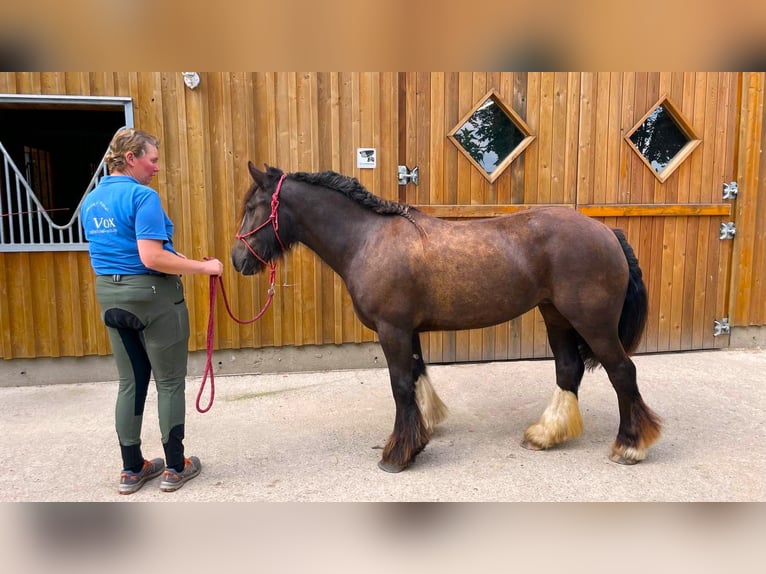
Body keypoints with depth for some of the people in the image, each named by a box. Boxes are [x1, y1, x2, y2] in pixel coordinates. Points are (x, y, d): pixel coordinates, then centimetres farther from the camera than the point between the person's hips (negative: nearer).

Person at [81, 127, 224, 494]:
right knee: (169, 382, 6)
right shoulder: (143, 196, -17)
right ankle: (175, 467, 17)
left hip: (110, 295, 8)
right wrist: (203, 267, -16)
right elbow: (152, 258, -25)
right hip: (152, 295, -7)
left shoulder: (91, 201, 10)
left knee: (130, 383, 15)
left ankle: (132, 469, 24)